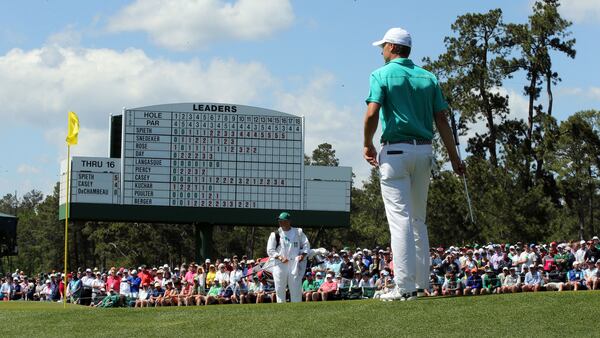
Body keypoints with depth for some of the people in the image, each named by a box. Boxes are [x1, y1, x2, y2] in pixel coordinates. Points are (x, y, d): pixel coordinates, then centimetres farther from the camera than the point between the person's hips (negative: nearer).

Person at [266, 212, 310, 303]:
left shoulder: (298, 232, 9)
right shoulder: (275, 235, 5)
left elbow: (306, 245, 12)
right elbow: (270, 251, 3)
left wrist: (303, 255, -6)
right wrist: (279, 257, -13)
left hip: (295, 265, 0)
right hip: (280, 265, 0)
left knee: (296, 289, -1)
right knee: (280, 290, 1)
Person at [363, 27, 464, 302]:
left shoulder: (382, 75, -2)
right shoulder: (428, 78, 12)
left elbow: (372, 114, -15)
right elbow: (442, 119, 8)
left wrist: (367, 145, 0)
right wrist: (453, 156, 11)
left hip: (395, 151, -5)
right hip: (424, 150, 5)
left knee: (400, 219, -8)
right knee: (418, 219, 15)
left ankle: (405, 286, -13)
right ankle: (422, 282, 16)